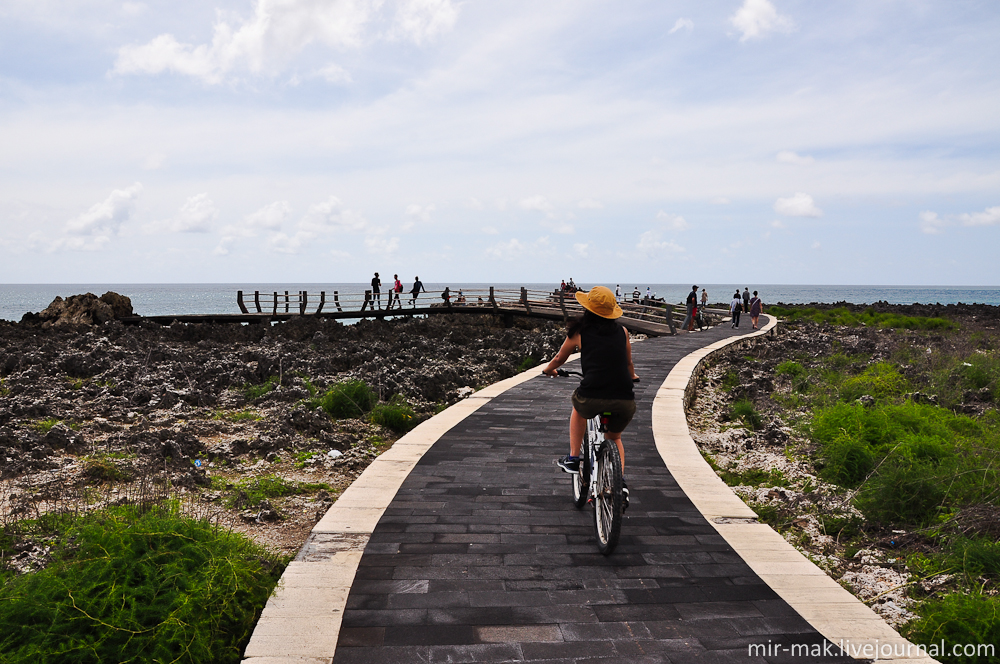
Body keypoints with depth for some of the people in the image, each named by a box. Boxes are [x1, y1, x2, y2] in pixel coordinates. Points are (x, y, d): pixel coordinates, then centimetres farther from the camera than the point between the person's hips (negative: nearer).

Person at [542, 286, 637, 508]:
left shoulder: (579, 331, 9)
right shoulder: (622, 332, 15)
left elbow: (559, 358, 26)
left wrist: (548, 370, 49)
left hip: (592, 399, -2)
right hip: (625, 402, 2)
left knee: (578, 406, 35)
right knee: (614, 438, 31)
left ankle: (573, 459, 34)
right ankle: (620, 481, 13)